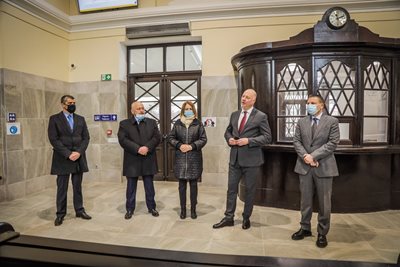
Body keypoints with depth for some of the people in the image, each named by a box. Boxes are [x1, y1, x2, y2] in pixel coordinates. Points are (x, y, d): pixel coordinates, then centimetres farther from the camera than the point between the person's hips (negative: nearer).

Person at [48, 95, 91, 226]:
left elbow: (86, 137, 5)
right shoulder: (54, 119, -1)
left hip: (79, 157, 3)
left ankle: (79, 210, 20)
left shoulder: (80, 119, 10)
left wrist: (79, 152, -10)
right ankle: (60, 214, 16)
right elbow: (53, 139, -8)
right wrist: (68, 154, -15)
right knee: (62, 188, 5)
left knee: (78, 186, 10)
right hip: (62, 159, -3)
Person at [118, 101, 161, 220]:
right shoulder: (124, 124, 3)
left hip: (148, 160, 2)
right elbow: (123, 140, -9)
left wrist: (147, 147, -17)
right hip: (132, 161, -1)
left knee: (149, 186, 11)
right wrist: (137, 149, -19)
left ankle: (151, 207, 25)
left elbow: (157, 137, -1)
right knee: (131, 187, 9)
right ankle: (130, 209, 23)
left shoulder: (152, 122, 9)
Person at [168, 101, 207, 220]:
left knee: (193, 184, 7)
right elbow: (171, 137, 8)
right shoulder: (177, 123, 6)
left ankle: (193, 209, 19)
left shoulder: (198, 123, 2)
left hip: (194, 158, -1)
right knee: (182, 184, 7)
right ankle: (183, 209, 19)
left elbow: (203, 139, -1)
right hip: (180, 158, 1)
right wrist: (179, 145, -9)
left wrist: (191, 146, -13)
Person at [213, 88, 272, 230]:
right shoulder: (234, 115, 10)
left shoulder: (261, 116, -6)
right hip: (235, 158, 5)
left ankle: (246, 218, 28)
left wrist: (248, 141, -19)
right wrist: (229, 139, -4)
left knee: (250, 189, 10)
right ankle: (228, 217, 21)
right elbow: (228, 131, 19)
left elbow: (267, 137, -9)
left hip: (251, 159, -4)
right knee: (231, 188, 9)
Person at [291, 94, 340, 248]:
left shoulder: (332, 121, -1)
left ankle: (322, 233, 21)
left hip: (323, 166, -3)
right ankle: (305, 228, 28)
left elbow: (333, 143, -10)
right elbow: (296, 141, 4)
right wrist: (305, 156, -13)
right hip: (304, 166, 3)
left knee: (324, 202, 6)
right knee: (305, 200, 12)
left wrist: (314, 156, -16)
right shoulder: (301, 122, 9)